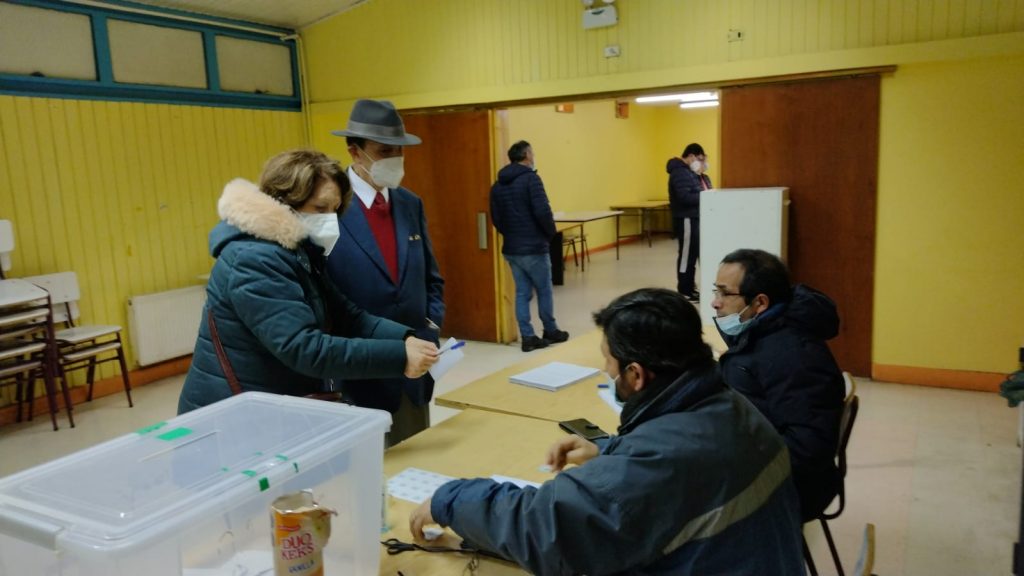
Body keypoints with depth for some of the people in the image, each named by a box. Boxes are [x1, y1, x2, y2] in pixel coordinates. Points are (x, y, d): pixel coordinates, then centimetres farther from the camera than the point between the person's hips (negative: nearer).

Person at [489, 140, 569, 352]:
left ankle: (528, 337, 11)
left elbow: (496, 218, 10)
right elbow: (542, 211, -20)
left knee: (522, 292, 11)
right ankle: (551, 331, 24)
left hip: (510, 249, 6)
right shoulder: (530, 178, -12)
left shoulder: (497, 185, 9)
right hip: (533, 247, -6)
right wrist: (551, 232, -4)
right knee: (544, 291, 10)